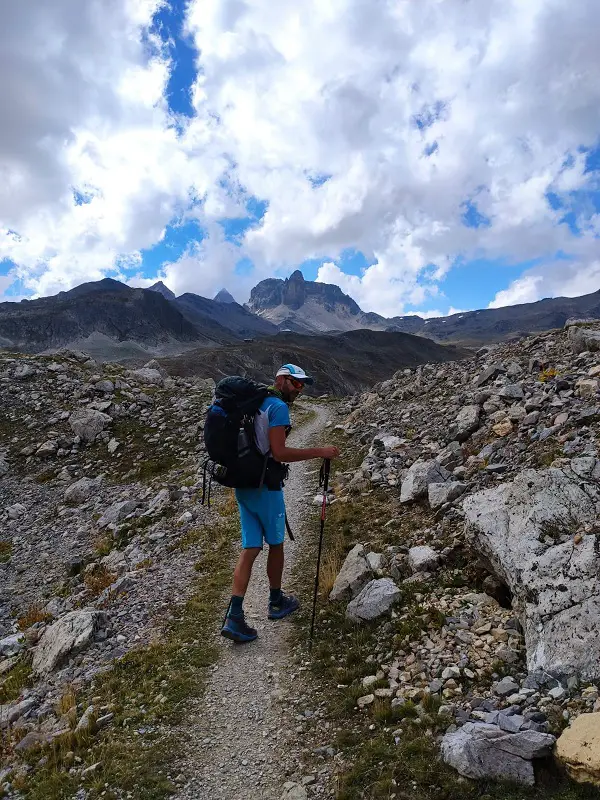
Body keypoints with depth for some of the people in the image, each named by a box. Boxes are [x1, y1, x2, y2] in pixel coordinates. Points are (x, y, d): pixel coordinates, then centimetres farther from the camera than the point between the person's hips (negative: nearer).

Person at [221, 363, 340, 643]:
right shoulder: (278, 407, -14)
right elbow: (279, 453, -22)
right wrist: (319, 452, -19)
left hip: (242, 484, 8)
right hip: (264, 486, -8)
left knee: (250, 549, 7)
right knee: (275, 544, 13)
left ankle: (234, 617, 2)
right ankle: (276, 602, 31)